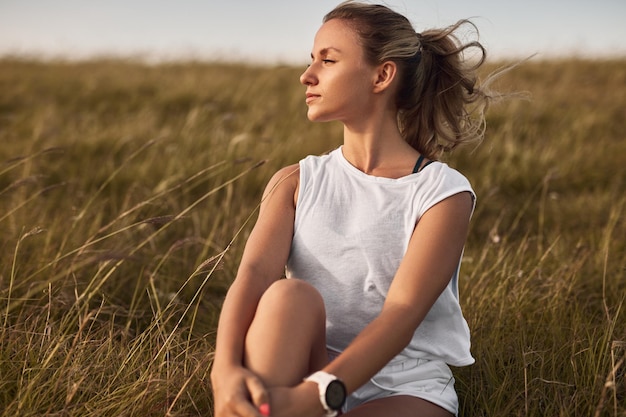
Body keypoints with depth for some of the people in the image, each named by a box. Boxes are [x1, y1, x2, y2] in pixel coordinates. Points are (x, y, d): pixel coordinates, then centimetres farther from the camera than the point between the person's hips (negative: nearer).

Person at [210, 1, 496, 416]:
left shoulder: (443, 193, -4)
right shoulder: (296, 182, 7)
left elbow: (401, 313, -18)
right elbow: (254, 272, -12)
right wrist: (227, 367, -33)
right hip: (309, 368, 4)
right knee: (290, 295, -29)